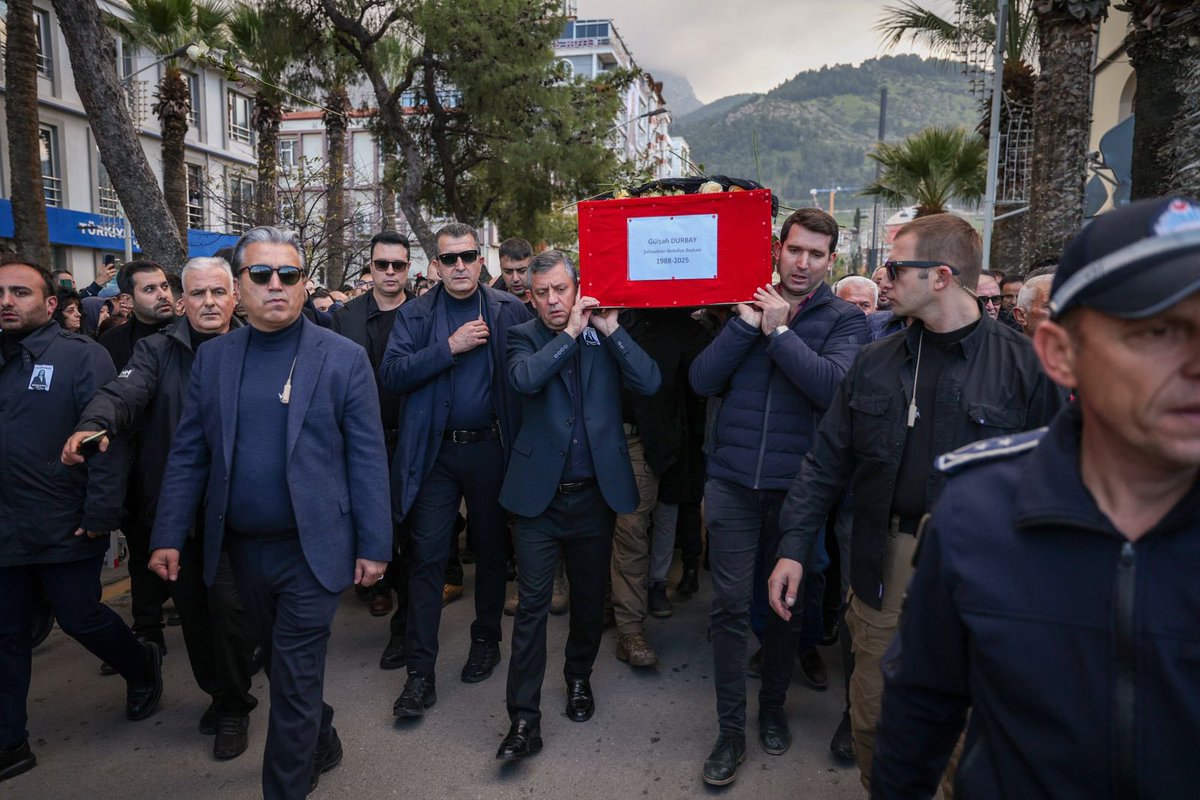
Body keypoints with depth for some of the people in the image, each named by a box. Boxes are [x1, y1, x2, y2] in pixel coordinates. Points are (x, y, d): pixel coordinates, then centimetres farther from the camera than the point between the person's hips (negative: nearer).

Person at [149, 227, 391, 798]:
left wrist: (375, 546, -9)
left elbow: (366, 459, -8)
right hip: (243, 548, 5)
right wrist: (168, 536, -1)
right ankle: (320, 745, 46)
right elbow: (188, 453, 6)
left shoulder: (343, 358, -7)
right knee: (281, 665, 21)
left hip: (311, 549, -4)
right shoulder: (212, 357, 4)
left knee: (294, 681, 2)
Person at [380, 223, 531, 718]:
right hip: (435, 451, 0)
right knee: (428, 557, 1)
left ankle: (486, 640, 34)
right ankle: (420, 672, 10)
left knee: (491, 548, 14)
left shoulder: (509, 311, 1)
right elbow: (391, 375, -9)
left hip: (491, 448, 0)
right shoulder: (415, 315, 3)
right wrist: (450, 347, -17)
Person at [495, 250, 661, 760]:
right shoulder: (524, 337, 1)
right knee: (532, 605, 0)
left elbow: (649, 383, -10)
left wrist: (611, 329, -14)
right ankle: (523, 718, 11)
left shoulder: (605, 335, 3)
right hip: (540, 493, -2)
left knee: (590, 598, 17)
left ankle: (579, 677, 42)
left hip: (596, 492, 2)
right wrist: (572, 332, -17)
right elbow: (523, 378, -21)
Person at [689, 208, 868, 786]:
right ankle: (731, 730, 18)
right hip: (733, 482, 1)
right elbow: (702, 380, -4)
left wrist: (778, 331, -15)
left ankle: (773, 705, 38)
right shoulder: (747, 302, 7)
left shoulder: (843, 319, 1)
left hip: (797, 486, -1)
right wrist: (744, 325, -13)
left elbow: (837, 388, -18)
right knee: (730, 605, 2)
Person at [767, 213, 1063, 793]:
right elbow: (827, 461, 6)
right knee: (873, 721, 15)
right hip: (885, 564, 3)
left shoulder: (1023, 364, -6)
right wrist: (794, 546, 0)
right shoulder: (875, 363, 5)